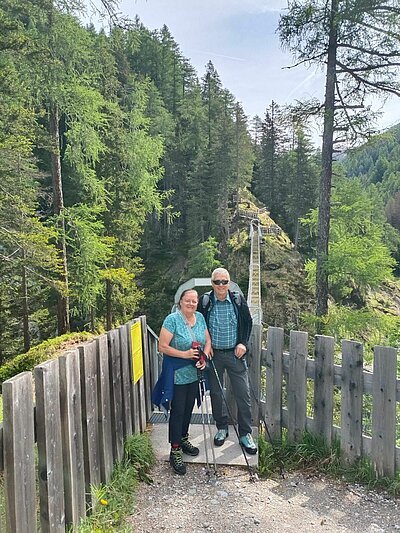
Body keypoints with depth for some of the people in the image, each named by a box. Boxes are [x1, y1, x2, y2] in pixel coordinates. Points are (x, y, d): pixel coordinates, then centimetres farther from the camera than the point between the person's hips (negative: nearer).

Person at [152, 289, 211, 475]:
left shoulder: (200, 318, 3)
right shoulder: (172, 320, -16)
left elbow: (207, 341, 9)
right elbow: (162, 346, -18)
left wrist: (204, 358, -8)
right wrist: (184, 354, -23)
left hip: (194, 373, 6)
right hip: (176, 374, -6)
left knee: (188, 409, 18)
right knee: (177, 411, 0)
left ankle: (184, 439, 38)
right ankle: (175, 451, 12)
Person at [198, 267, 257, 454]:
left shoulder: (238, 300, -4)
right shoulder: (205, 301, -5)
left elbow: (248, 322, 8)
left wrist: (243, 343, -3)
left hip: (235, 354, 0)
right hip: (213, 354, 1)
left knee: (243, 394, 1)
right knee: (216, 393, 13)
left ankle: (245, 434, 17)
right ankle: (222, 428, 32)